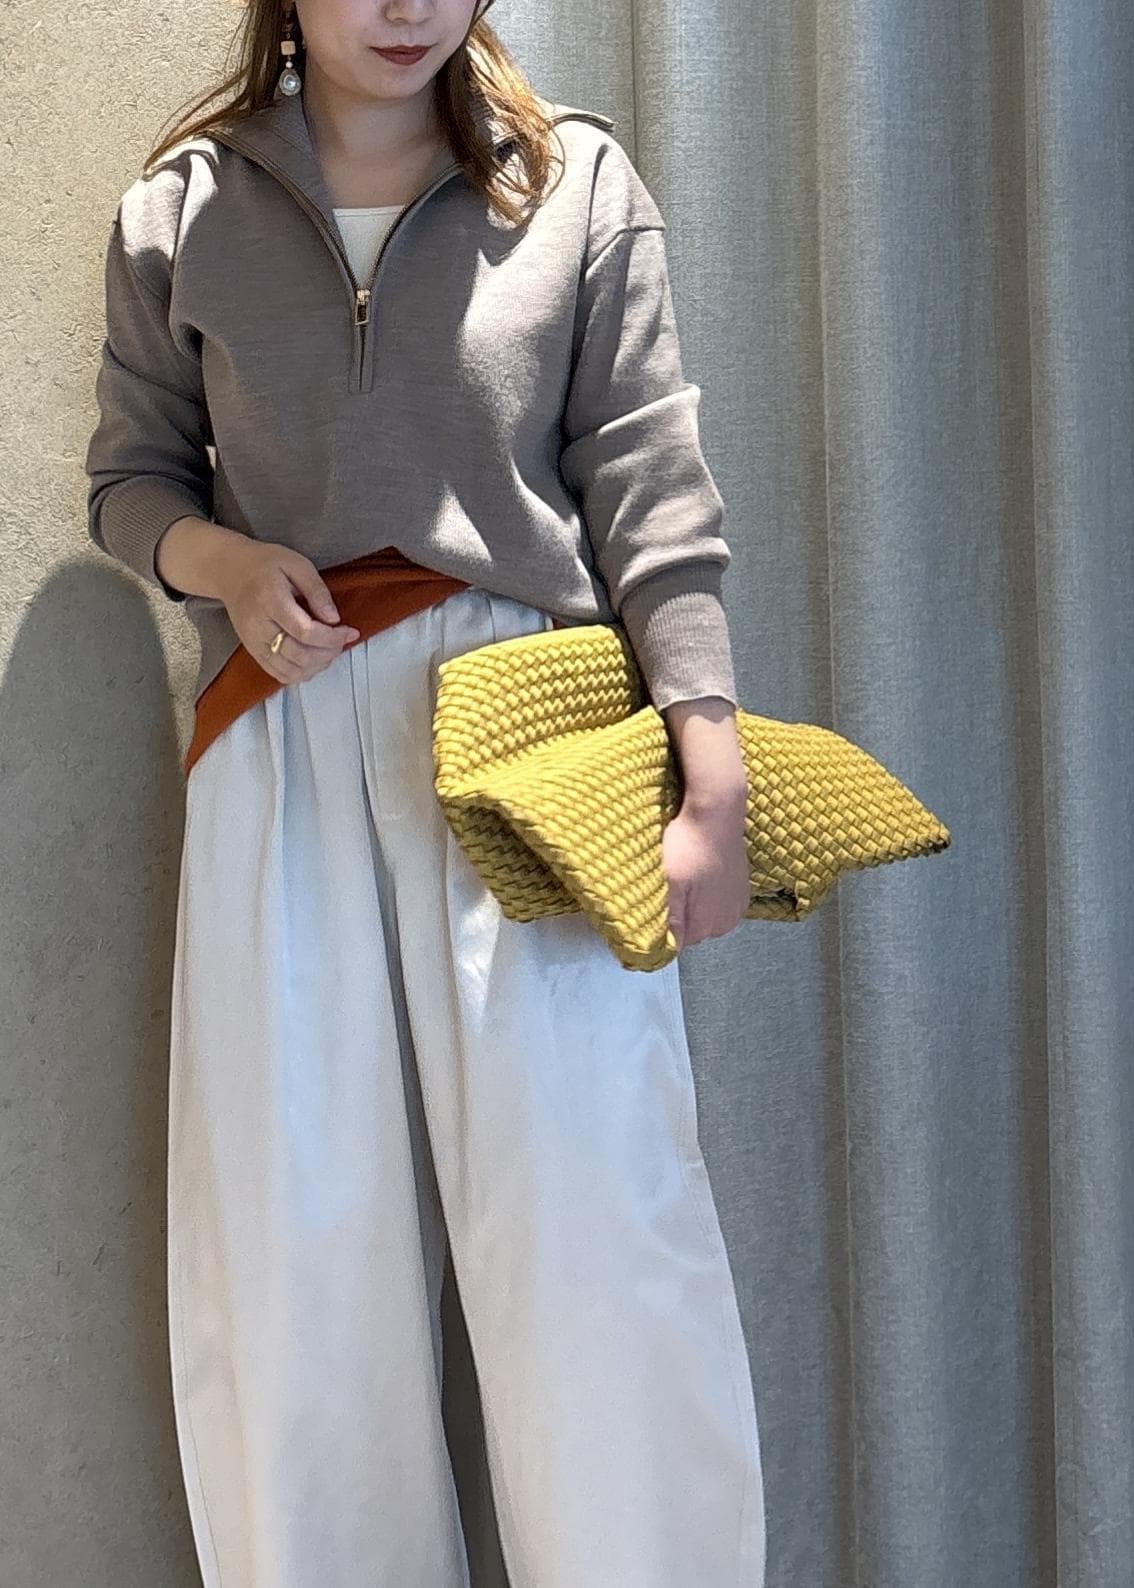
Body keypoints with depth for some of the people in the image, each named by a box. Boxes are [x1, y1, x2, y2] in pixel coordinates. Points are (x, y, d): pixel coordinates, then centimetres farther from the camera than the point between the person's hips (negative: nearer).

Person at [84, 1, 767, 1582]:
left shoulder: (579, 181, 8)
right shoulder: (180, 212, 12)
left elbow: (649, 488, 1)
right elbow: (131, 477, 18)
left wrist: (715, 780, -8)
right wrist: (229, 562, -5)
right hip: (283, 734, 2)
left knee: (589, 1227, -9)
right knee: (294, 1244, 1)